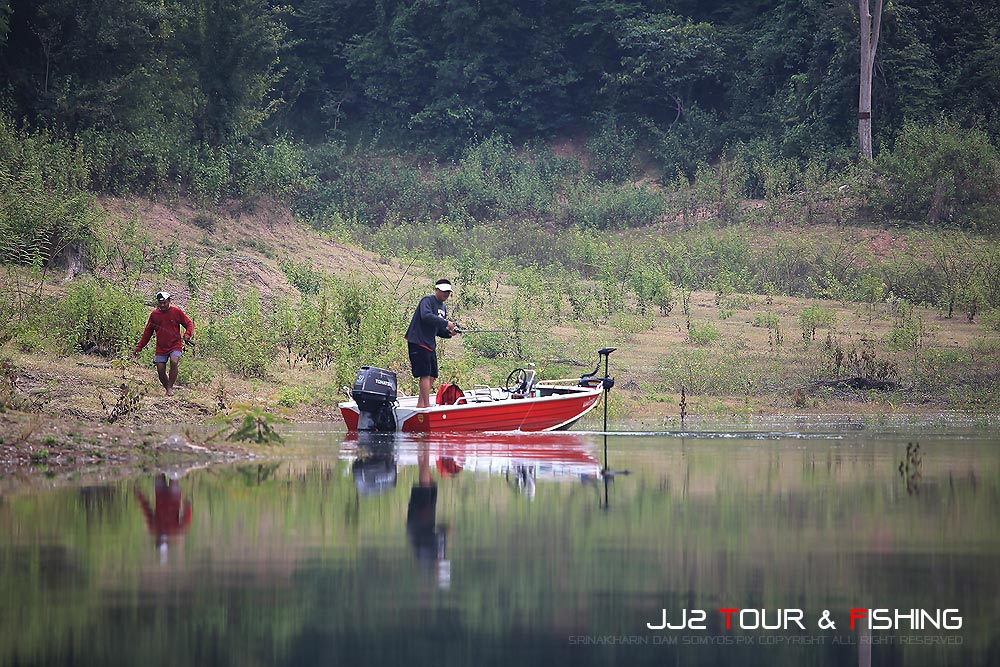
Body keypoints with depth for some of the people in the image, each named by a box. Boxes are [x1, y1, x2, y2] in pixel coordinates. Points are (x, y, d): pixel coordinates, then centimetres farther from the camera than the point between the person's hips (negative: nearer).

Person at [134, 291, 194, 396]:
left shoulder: (176, 312, -2)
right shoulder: (154, 315, 6)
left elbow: (189, 324, 3)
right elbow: (147, 332, 15)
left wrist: (187, 335, -17)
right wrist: (139, 346, 11)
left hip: (175, 345, -3)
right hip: (161, 348, 3)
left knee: (174, 362, -28)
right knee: (160, 371, -2)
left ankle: (170, 388, -17)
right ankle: (167, 389, 20)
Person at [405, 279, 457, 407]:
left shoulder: (443, 308, 19)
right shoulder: (427, 300, -8)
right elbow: (426, 316, -27)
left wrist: (449, 333, 2)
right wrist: (446, 323, -26)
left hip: (430, 344, 9)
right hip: (418, 342, -9)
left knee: (432, 376, 8)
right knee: (425, 374, -13)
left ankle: (420, 405, 14)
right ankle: (427, 405, -14)